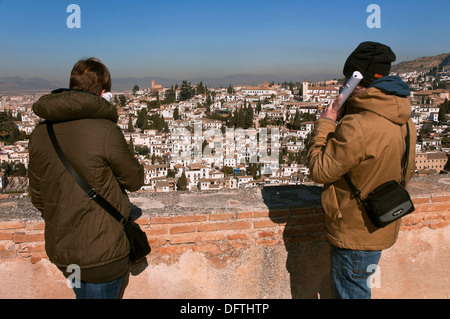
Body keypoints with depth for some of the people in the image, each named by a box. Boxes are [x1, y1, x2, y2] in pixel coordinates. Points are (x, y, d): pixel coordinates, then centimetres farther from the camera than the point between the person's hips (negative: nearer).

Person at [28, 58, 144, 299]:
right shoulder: (105, 130, -21)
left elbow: (38, 198, 7)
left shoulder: (40, 133, -1)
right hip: (102, 252, -6)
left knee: (83, 294, 27)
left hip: (60, 251, 6)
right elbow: (135, 181, -8)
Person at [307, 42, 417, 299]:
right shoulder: (404, 123, -2)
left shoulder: (357, 127, -31)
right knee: (360, 287, 28)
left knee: (350, 292, 12)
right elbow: (408, 173, 11)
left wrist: (325, 123, -10)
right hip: (381, 228, 9)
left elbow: (320, 170, -20)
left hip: (355, 232, -9)